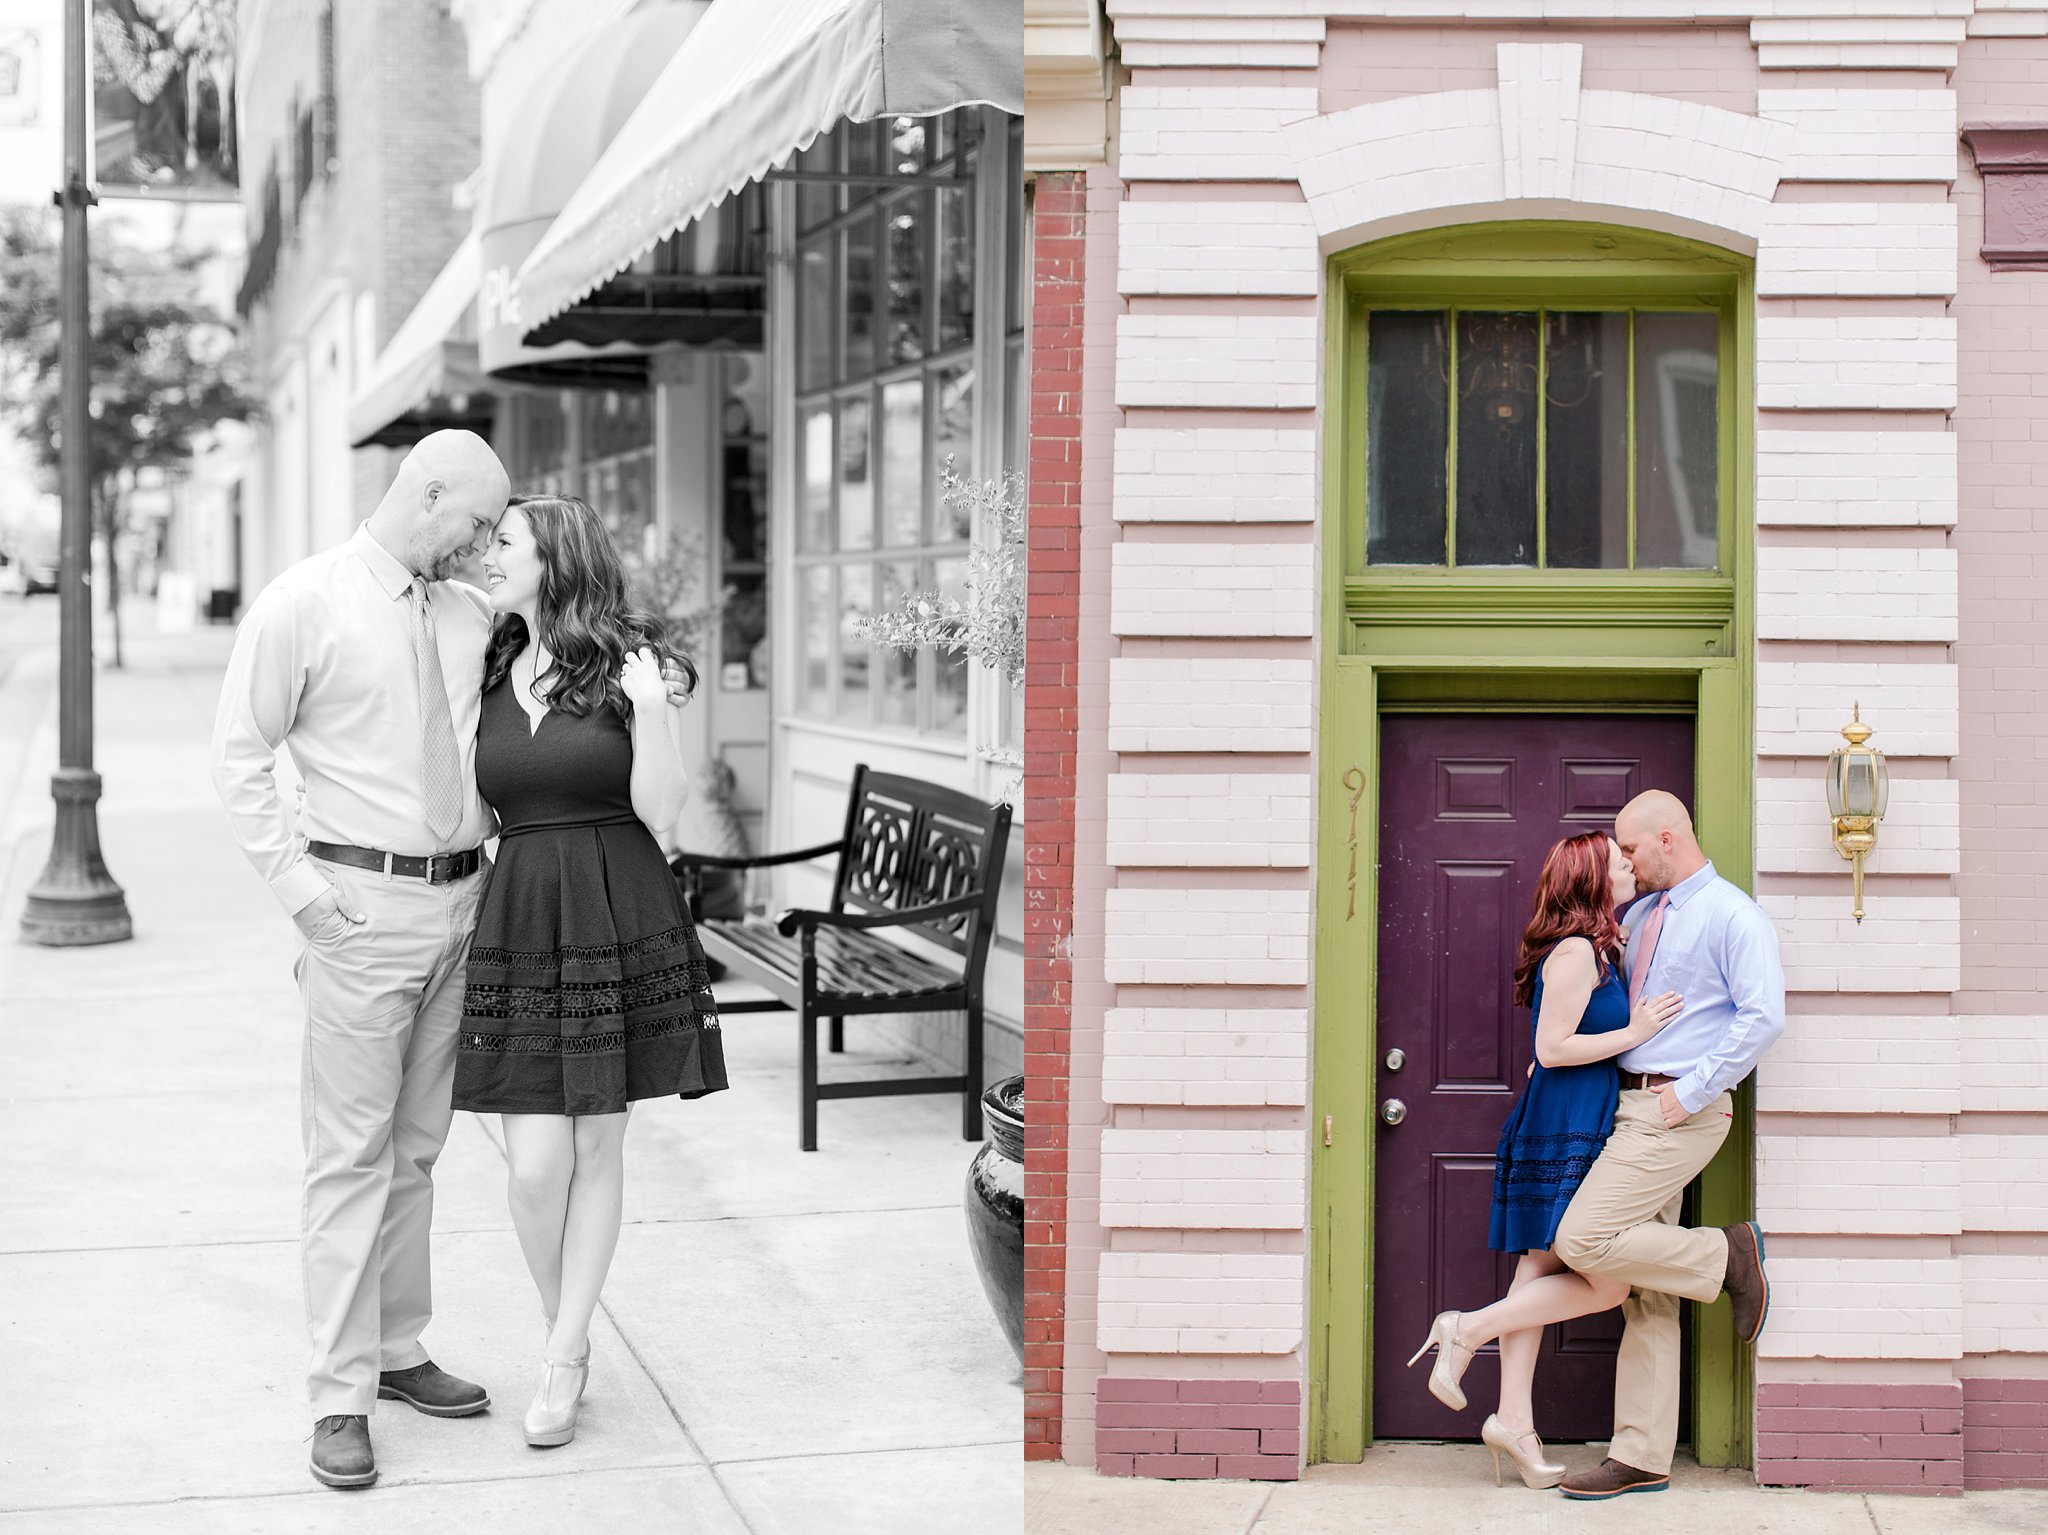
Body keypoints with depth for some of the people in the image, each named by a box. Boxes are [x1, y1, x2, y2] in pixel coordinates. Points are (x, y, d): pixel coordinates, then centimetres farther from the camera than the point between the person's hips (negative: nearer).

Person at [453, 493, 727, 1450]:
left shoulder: (631, 664, -3)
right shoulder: (488, 674, 9)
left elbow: (661, 813, -6)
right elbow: (470, 810, 15)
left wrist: (649, 711, -18)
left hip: (622, 921, -2)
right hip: (521, 927, 2)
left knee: (598, 1150, 5)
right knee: (537, 1165, -4)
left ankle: (561, 1358, 18)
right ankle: (566, 1340, 21)